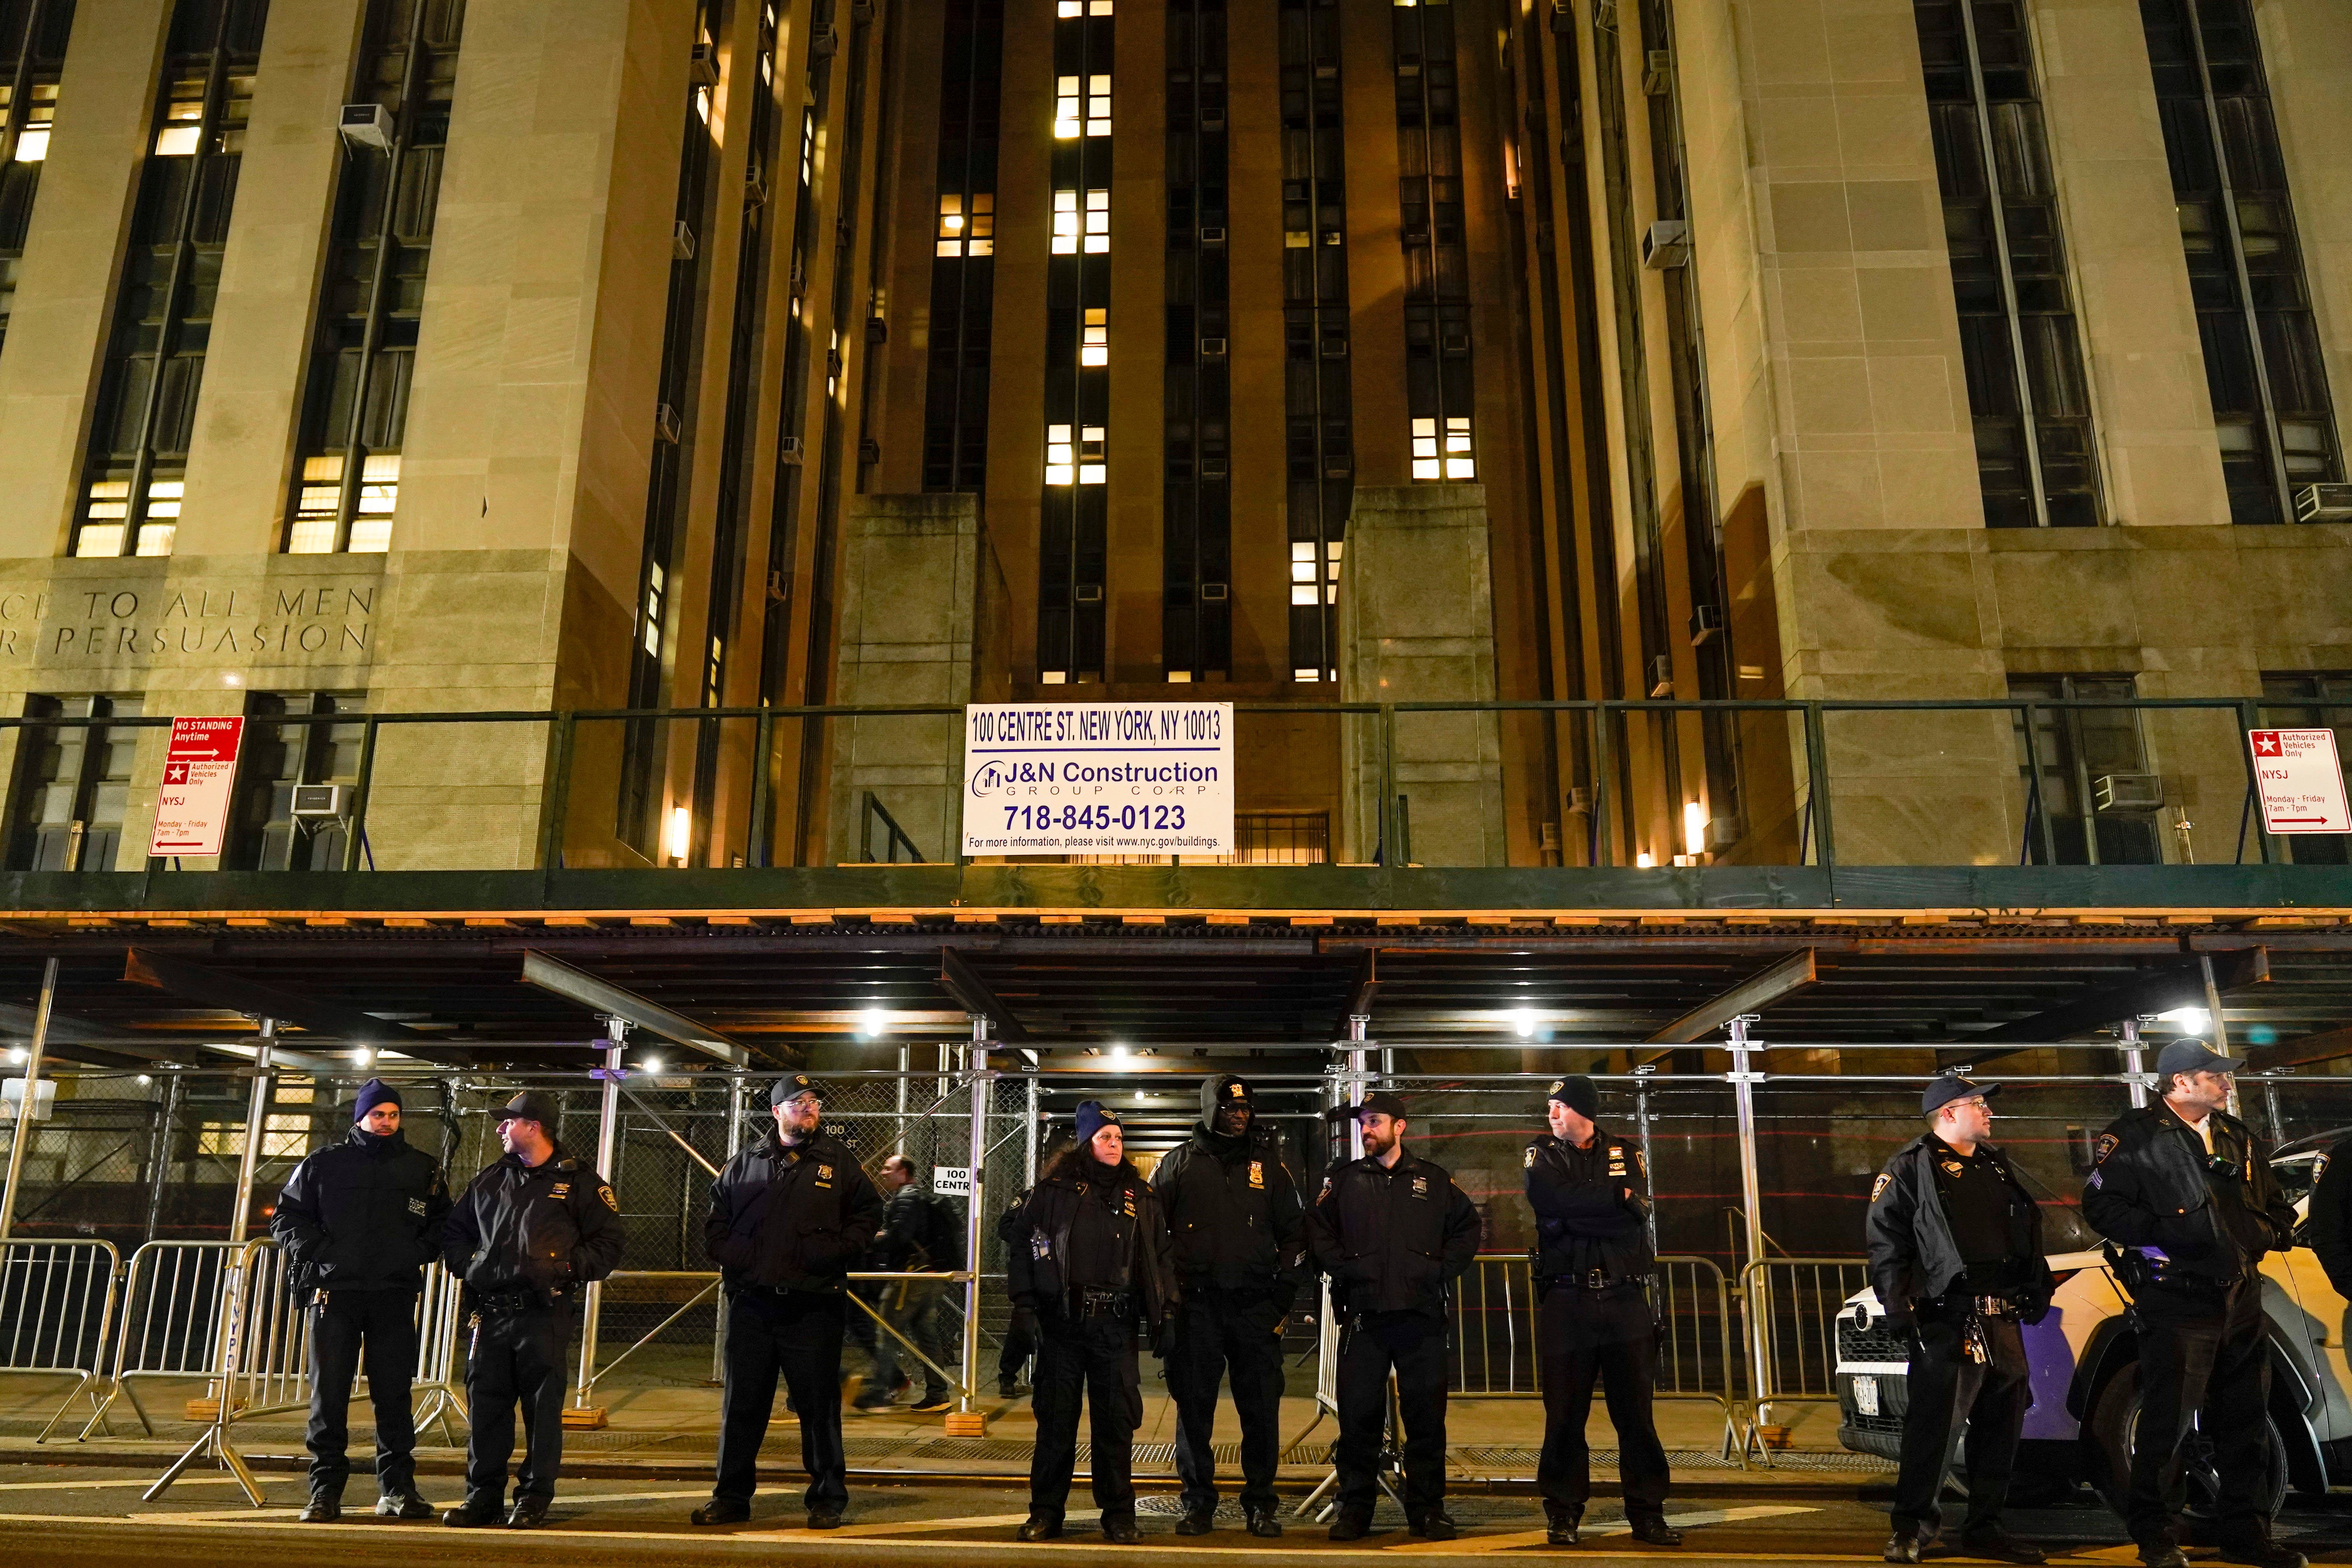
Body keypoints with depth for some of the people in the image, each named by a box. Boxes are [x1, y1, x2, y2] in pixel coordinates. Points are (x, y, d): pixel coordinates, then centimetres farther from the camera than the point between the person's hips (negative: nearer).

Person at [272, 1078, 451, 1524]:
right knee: (328, 1396, 1)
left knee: (394, 1395, 3)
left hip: (396, 1296, 1)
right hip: (334, 1293, 0)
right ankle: (325, 1492, 9)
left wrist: (418, 1253, -2)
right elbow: (287, 1216, 9)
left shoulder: (423, 1168, 9)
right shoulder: (323, 1164, 6)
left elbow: (444, 1224, 15)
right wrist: (320, 1251, -5)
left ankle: (397, 1490, 11)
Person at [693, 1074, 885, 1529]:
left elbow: (868, 1214, 8)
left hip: (814, 1307, -2)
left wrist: (837, 1250, -6)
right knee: (742, 1404, 9)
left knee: (819, 1406, 3)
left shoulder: (839, 1162, 6)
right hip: (751, 1304, 2)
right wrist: (728, 1253, 0)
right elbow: (716, 1220, 18)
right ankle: (731, 1498, 21)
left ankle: (827, 1499, 14)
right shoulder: (745, 1164, 12)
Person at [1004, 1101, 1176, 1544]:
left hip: (1115, 1324, 2)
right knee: (1056, 1418, 6)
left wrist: (1164, 1313, 8)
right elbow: (1024, 1243, 3)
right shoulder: (1055, 1189, 2)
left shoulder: (1139, 1196, 10)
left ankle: (1119, 1515, 15)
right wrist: (1025, 1300, -3)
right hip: (1062, 1321, -1)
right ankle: (1046, 1512, 16)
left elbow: (1159, 1257, 14)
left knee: (1116, 1422, 4)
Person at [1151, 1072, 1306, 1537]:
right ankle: (1198, 1504, 14)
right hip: (1196, 1306, 0)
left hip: (1256, 1307, 1)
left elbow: (1294, 1232, 14)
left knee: (1261, 1411, 1)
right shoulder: (1180, 1164, 7)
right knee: (1194, 1409, 3)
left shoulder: (1268, 1164, 10)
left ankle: (1260, 1504, 13)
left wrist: (1283, 1294, 6)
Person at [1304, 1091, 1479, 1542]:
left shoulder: (1434, 1180, 10)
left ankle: (1428, 1507, 15)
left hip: (1422, 1317, 0)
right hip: (1363, 1315, 0)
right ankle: (1355, 1509, 10)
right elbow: (1318, 1230, 9)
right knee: (1359, 1414, 0)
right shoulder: (1343, 1179, 9)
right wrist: (1341, 1269, -4)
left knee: (1426, 1413, 3)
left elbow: (1467, 1226, 15)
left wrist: (1444, 1272, 4)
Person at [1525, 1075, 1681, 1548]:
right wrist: (1615, 1198, -6)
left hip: (1624, 1300, 1)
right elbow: (1550, 1199, -13)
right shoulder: (1542, 1154, 8)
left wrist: (1575, 1214, -11)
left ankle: (1647, 1513, 11)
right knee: (1565, 1415, 1)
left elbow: (1637, 1214, -7)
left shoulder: (1625, 1153, 9)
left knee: (1636, 1414, 4)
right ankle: (1563, 1514, 10)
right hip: (1565, 1301, -1)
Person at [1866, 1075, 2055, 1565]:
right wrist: (1900, 1310, -14)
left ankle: (1984, 1528, 22)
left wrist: (2039, 1294, 14)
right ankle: (1910, 1528, 1)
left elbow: (2029, 1235, 24)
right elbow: (1886, 1244, -9)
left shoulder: (1997, 1166, 20)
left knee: (2002, 1425, 11)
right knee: (1935, 1425, -9)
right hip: (1948, 1322, -8)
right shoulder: (1912, 1168, -4)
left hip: (2004, 1320, 8)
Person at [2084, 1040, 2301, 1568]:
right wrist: (2160, 1232, -19)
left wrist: (2261, 1235, 3)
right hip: (2176, 1301, -7)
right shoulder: (2136, 1136, -6)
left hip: (2241, 1300, 7)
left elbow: (2278, 1208, 22)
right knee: (2169, 1422, -5)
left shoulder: (2238, 1138, 15)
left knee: (2246, 1424, 13)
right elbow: (2101, 1205, -12)